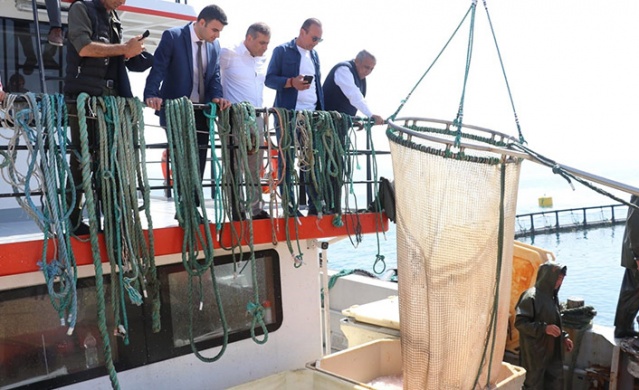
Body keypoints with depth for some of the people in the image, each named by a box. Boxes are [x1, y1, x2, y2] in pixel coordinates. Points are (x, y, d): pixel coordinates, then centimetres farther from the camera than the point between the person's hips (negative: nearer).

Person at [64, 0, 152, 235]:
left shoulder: (115, 19, 20)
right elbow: (84, 47, -15)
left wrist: (129, 52, 4)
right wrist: (124, 49, -10)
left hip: (110, 98, 7)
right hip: (83, 96, -7)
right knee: (81, 158, -5)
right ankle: (72, 219, 2)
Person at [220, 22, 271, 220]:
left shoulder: (262, 60, 13)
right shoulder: (229, 54, -6)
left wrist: (262, 110, 15)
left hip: (257, 121, 6)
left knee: (255, 170, 9)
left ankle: (257, 209, 15)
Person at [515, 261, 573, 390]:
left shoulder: (552, 296, 10)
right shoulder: (530, 296, -18)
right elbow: (519, 322, -22)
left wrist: (564, 337, 11)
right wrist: (544, 328, -27)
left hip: (552, 351, 8)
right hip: (535, 352, -8)